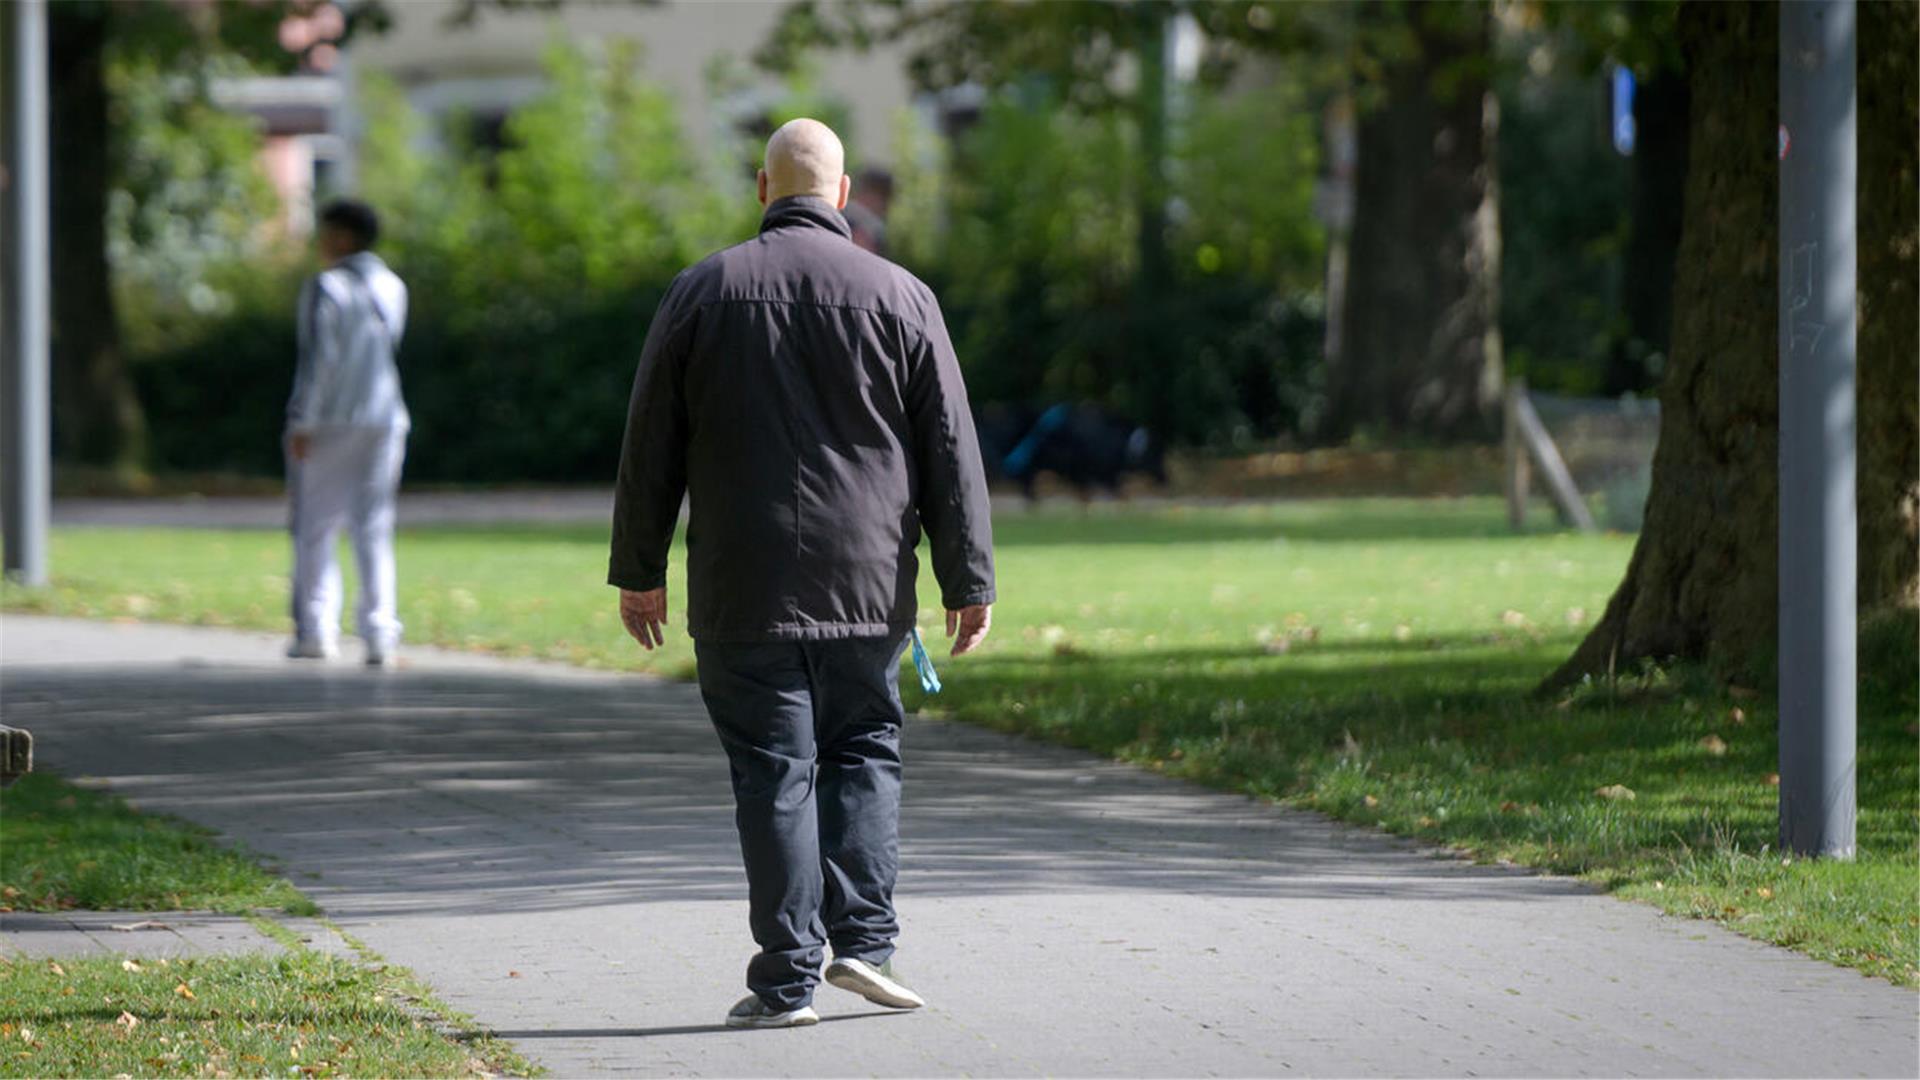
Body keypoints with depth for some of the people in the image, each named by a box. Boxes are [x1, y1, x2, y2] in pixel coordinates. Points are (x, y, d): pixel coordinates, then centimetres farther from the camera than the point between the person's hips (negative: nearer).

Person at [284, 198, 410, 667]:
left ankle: (315, 629, 1)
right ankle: (379, 631, -3)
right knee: (374, 527, 5)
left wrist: (301, 423, -13)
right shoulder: (392, 288, 9)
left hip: (328, 421, -5)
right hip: (383, 418, 5)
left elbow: (318, 358, -15)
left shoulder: (325, 288, -9)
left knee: (315, 526, 3)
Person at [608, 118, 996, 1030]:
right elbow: (951, 453, 2)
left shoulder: (702, 292, 2)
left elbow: (651, 448, 5)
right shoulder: (899, 297, 1)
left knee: (774, 773, 1)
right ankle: (863, 939, 4)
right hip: (866, 582, 1)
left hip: (744, 594, -1)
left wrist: (639, 570, 13)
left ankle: (788, 979, -1)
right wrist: (968, 580, 6)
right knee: (865, 748, 16)